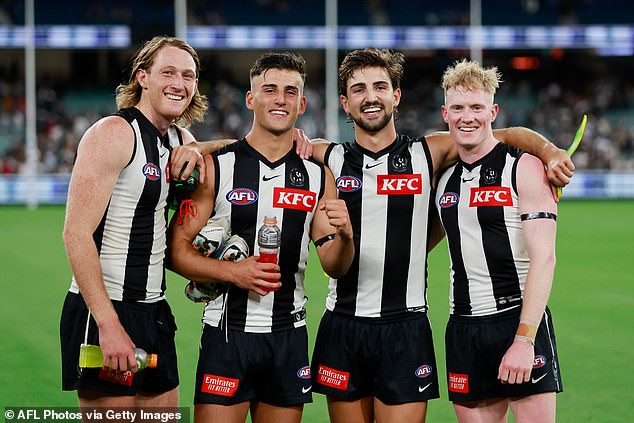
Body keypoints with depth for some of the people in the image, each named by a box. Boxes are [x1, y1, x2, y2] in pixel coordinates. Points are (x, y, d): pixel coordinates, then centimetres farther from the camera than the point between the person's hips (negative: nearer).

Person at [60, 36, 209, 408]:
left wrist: (194, 150, 7)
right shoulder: (113, 133, -11)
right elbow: (76, 234, -18)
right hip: (105, 311, -8)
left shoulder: (180, 139, 13)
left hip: (154, 311, 8)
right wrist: (108, 325, -25)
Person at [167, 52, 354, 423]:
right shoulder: (216, 167, -2)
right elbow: (178, 250, -4)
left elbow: (335, 267, 8)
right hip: (228, 333, -3)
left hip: (289, 336, 3)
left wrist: (345, 235, -14)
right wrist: (233, 272, -18)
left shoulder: (317, 177, 7)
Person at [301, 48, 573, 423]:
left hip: (406, 327, -1)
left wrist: (550, 151, -7)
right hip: (343, 327, 1)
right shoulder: (327, 159, 5)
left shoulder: (427, 154, 4)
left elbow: (509, 135, 10)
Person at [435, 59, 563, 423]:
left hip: (520, 322, -5)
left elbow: (544, 258, -12)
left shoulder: (524, 168, -6)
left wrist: (524, 339, -20)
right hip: (464, 330, 5)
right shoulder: (444, 176, 12)